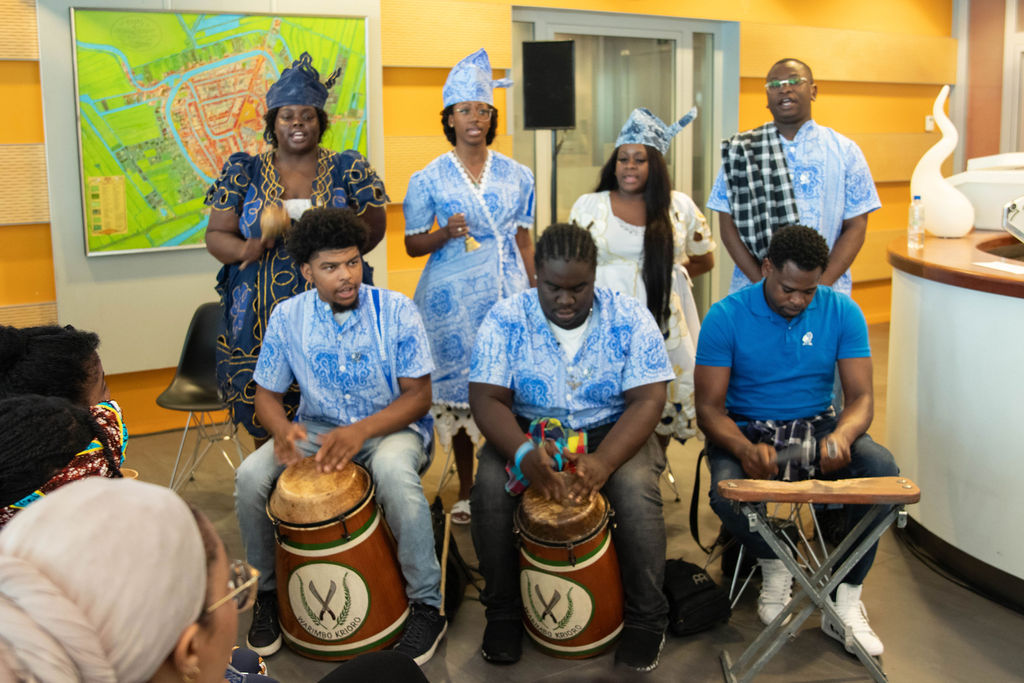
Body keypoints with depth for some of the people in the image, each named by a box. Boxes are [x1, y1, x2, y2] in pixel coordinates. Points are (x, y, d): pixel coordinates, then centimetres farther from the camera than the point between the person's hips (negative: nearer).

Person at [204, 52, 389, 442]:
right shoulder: (244, 172, 8)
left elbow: (373, 229, 4)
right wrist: (245, 249, -15)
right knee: (265, 428, 2)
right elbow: (216, 236, 8)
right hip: (259, 322, 1)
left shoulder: (348, 170, 6)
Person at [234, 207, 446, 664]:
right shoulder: (287, 317, -5)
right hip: (316, 428, 3)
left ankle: (427, 604, -18)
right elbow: (267, 394, 3)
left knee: (393, 470, -38)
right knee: (250, 476, -22)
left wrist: (360, 431, -29)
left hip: (391, 425, -3)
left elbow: (418, 395, -13)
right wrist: (283, 430, -22)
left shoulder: (395, 311, -13)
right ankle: (268, 590, 5)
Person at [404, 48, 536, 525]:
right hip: (453, 297, -1)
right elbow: (412, 245, 3)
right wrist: (447, 232, -16)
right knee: (458, 389, 3)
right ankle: (465, 490, 18)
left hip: (507, 292, 2)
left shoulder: (517, 175, 8)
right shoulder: (428, 179, 1)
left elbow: (524, 240, 13)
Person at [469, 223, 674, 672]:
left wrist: (604, 460, -32)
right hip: (528, 434, 1)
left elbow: (647, 399, -15)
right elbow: (486, 398, -14)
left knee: (636, 489, -30)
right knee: (489, 487, -27)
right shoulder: (505, 320, -9)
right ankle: (502, 611, -3)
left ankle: (646, 618, -7)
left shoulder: (630, 319, -10)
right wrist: (524, 453, -34)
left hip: (614, 433, -1)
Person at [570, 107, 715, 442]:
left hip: (663, 322, 1)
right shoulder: (588, 206, 8)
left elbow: (704, 260, 17)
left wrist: (665, 274, 6)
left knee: (662, 405, 4)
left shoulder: (680, 207, 8)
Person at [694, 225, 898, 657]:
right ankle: (774, 566, 1)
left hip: (816, 424, 3)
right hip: (746, 427, -2)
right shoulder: (726, 317, -11)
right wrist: (746, 449, -33)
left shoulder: (842, 312, -4)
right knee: (727, 492, -34)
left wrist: (842, 435, -31)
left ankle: (846, 598, -10)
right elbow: (709, 407, -12)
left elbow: (861, 397, -6)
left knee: (883, 469, -27)